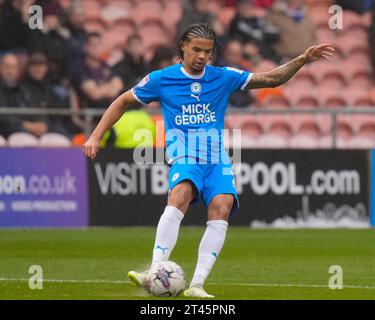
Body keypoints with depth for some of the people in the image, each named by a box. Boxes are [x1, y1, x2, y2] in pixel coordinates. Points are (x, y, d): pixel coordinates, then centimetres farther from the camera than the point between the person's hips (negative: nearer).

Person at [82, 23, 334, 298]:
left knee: (221, 209, -25)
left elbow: (272, 79, 14)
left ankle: (197, 285, -27)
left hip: (218, 159, 3)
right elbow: (123, 102, 15)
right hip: (184, 158, -3)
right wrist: (96, 137, 9)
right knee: (180, 196, -34)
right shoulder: (161, 79, 5)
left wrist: (303, 59, 2)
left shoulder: (223, 77, 10)